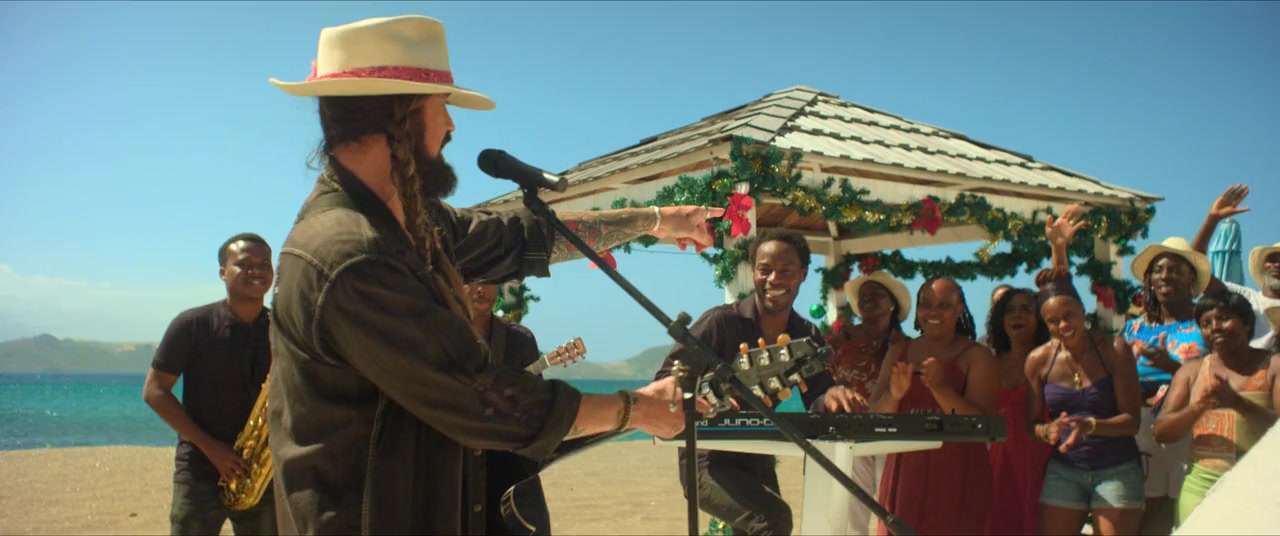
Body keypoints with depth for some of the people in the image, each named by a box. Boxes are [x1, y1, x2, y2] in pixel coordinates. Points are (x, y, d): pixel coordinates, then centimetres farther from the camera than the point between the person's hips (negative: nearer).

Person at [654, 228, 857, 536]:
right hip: (708, 461, -6)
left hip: (759, 463, 7)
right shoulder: (721, 322, -16)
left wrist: (830, 396, -29)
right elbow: (665, 382, -18)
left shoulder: (808, 338, 1)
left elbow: (814, 401, -4)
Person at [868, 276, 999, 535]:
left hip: (957, 478, -3)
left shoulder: (976, 356, 1)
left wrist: (940, 386, -21)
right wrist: (894, 395, -13)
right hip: (904, 473, 3)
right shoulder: (899, 352, 13)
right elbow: (874, 418, 7)